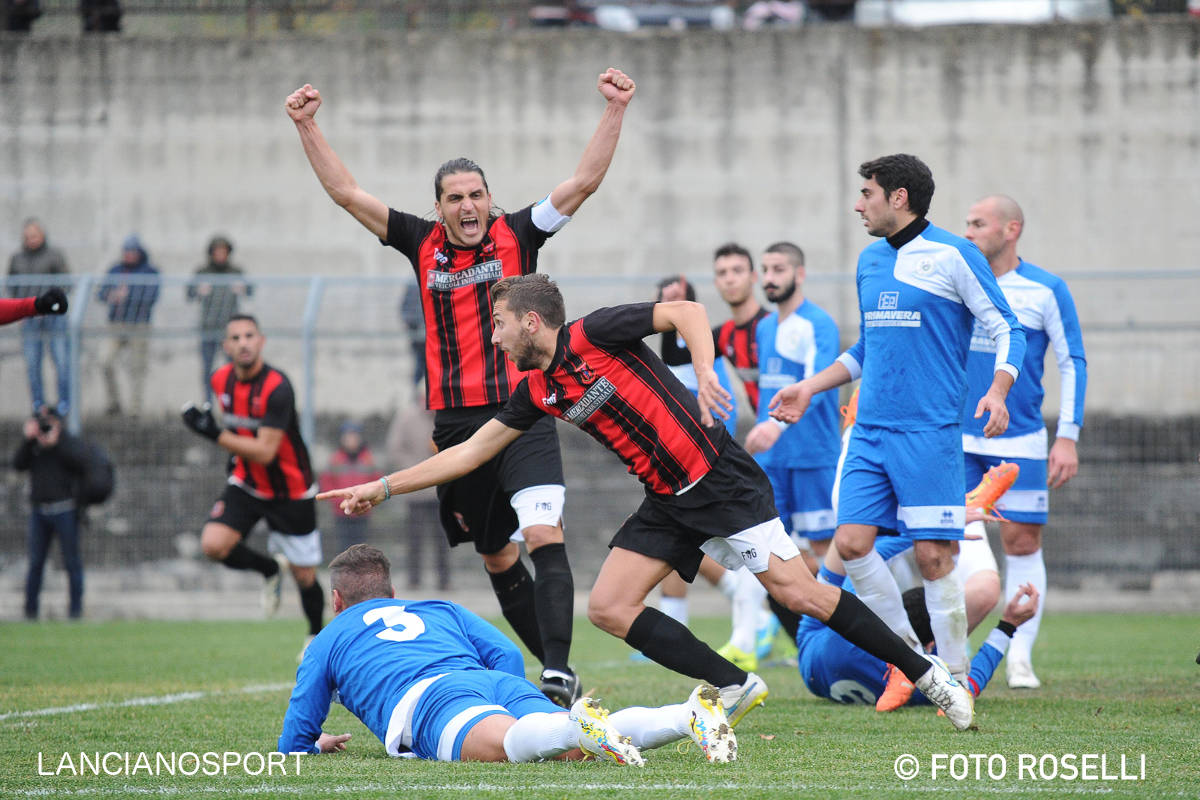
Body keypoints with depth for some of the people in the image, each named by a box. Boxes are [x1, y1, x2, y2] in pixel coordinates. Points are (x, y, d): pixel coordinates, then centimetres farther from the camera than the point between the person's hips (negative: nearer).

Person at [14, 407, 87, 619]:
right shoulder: (33, 448, 13)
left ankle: (75, 608, 5)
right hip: (39, 512, 3)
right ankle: (30, 608, 2)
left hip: (65, 510, -3)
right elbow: (18, 464, -2)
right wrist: (28, 439, -11)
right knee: (35, 562, 0)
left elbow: (81, 461, -14)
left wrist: (56, 442, -16)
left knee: (72, 561, 0)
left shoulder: (70, 443, 5)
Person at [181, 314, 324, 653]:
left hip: (290, 492, -5)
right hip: (247, 485, 5)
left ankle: (317, 635, 33)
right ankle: (270, 569, 9)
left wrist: (215, 434, -32)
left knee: (304, 577, 3)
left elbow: (265, 452, -29)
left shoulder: (277, 388, -25)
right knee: (214, 544, -20)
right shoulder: (221, 380, -4)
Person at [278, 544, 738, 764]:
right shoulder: (441, 611, 41)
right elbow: (509, 657, 27)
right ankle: (690, 717, -45)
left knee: (506, 747, -36)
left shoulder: (327, 642, 32)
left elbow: (293, 744, 29)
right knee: (581, 747, -19)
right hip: (503, 687, 4)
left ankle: (581, 727, -69)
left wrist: (317, 743, 51)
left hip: (421, 699, -4)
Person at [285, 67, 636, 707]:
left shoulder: (518, 235, 2)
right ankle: (551, 668, 22)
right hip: (457, 425, 4)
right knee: (497, 558, 10)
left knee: (544, 537, -21)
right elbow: (345, 192, 9)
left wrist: (614, 111, -12)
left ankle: (558, 672, -29)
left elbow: (585, 181, -3)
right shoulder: (422, 245, 8)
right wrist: (307, 126, 2)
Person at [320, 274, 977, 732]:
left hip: (718, 479, -8)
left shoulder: (593, 335, -10)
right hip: (667, 504, 8)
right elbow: (470, 451, 17)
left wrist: (706, 373, -31)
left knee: (798, 593, -15)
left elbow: (688, 312, -14)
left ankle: (927, 674, -5)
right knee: (609, 608, -4)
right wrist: (382, 487, 16)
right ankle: (735, 687, 0)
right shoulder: (538, 390, 10)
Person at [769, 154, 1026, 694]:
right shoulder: (870, 262, 16)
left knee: (933, 555, -8)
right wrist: (810, 386, 20)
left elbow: (1007, 329, -4)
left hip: (930, 432, -6)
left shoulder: (952, 256, -5)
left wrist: (997, 391, -20)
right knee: (851, 543, -5)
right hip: (871, 431, 6)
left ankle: (955, 676, 5)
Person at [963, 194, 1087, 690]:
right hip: (954, 439, 2)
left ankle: (1019, 658, 4)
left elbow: (1073, 364, 1)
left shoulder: (1046, 290, 0)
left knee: (1022, 541, -2)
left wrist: (1068, 437, -6)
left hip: (1019, 440, -2)